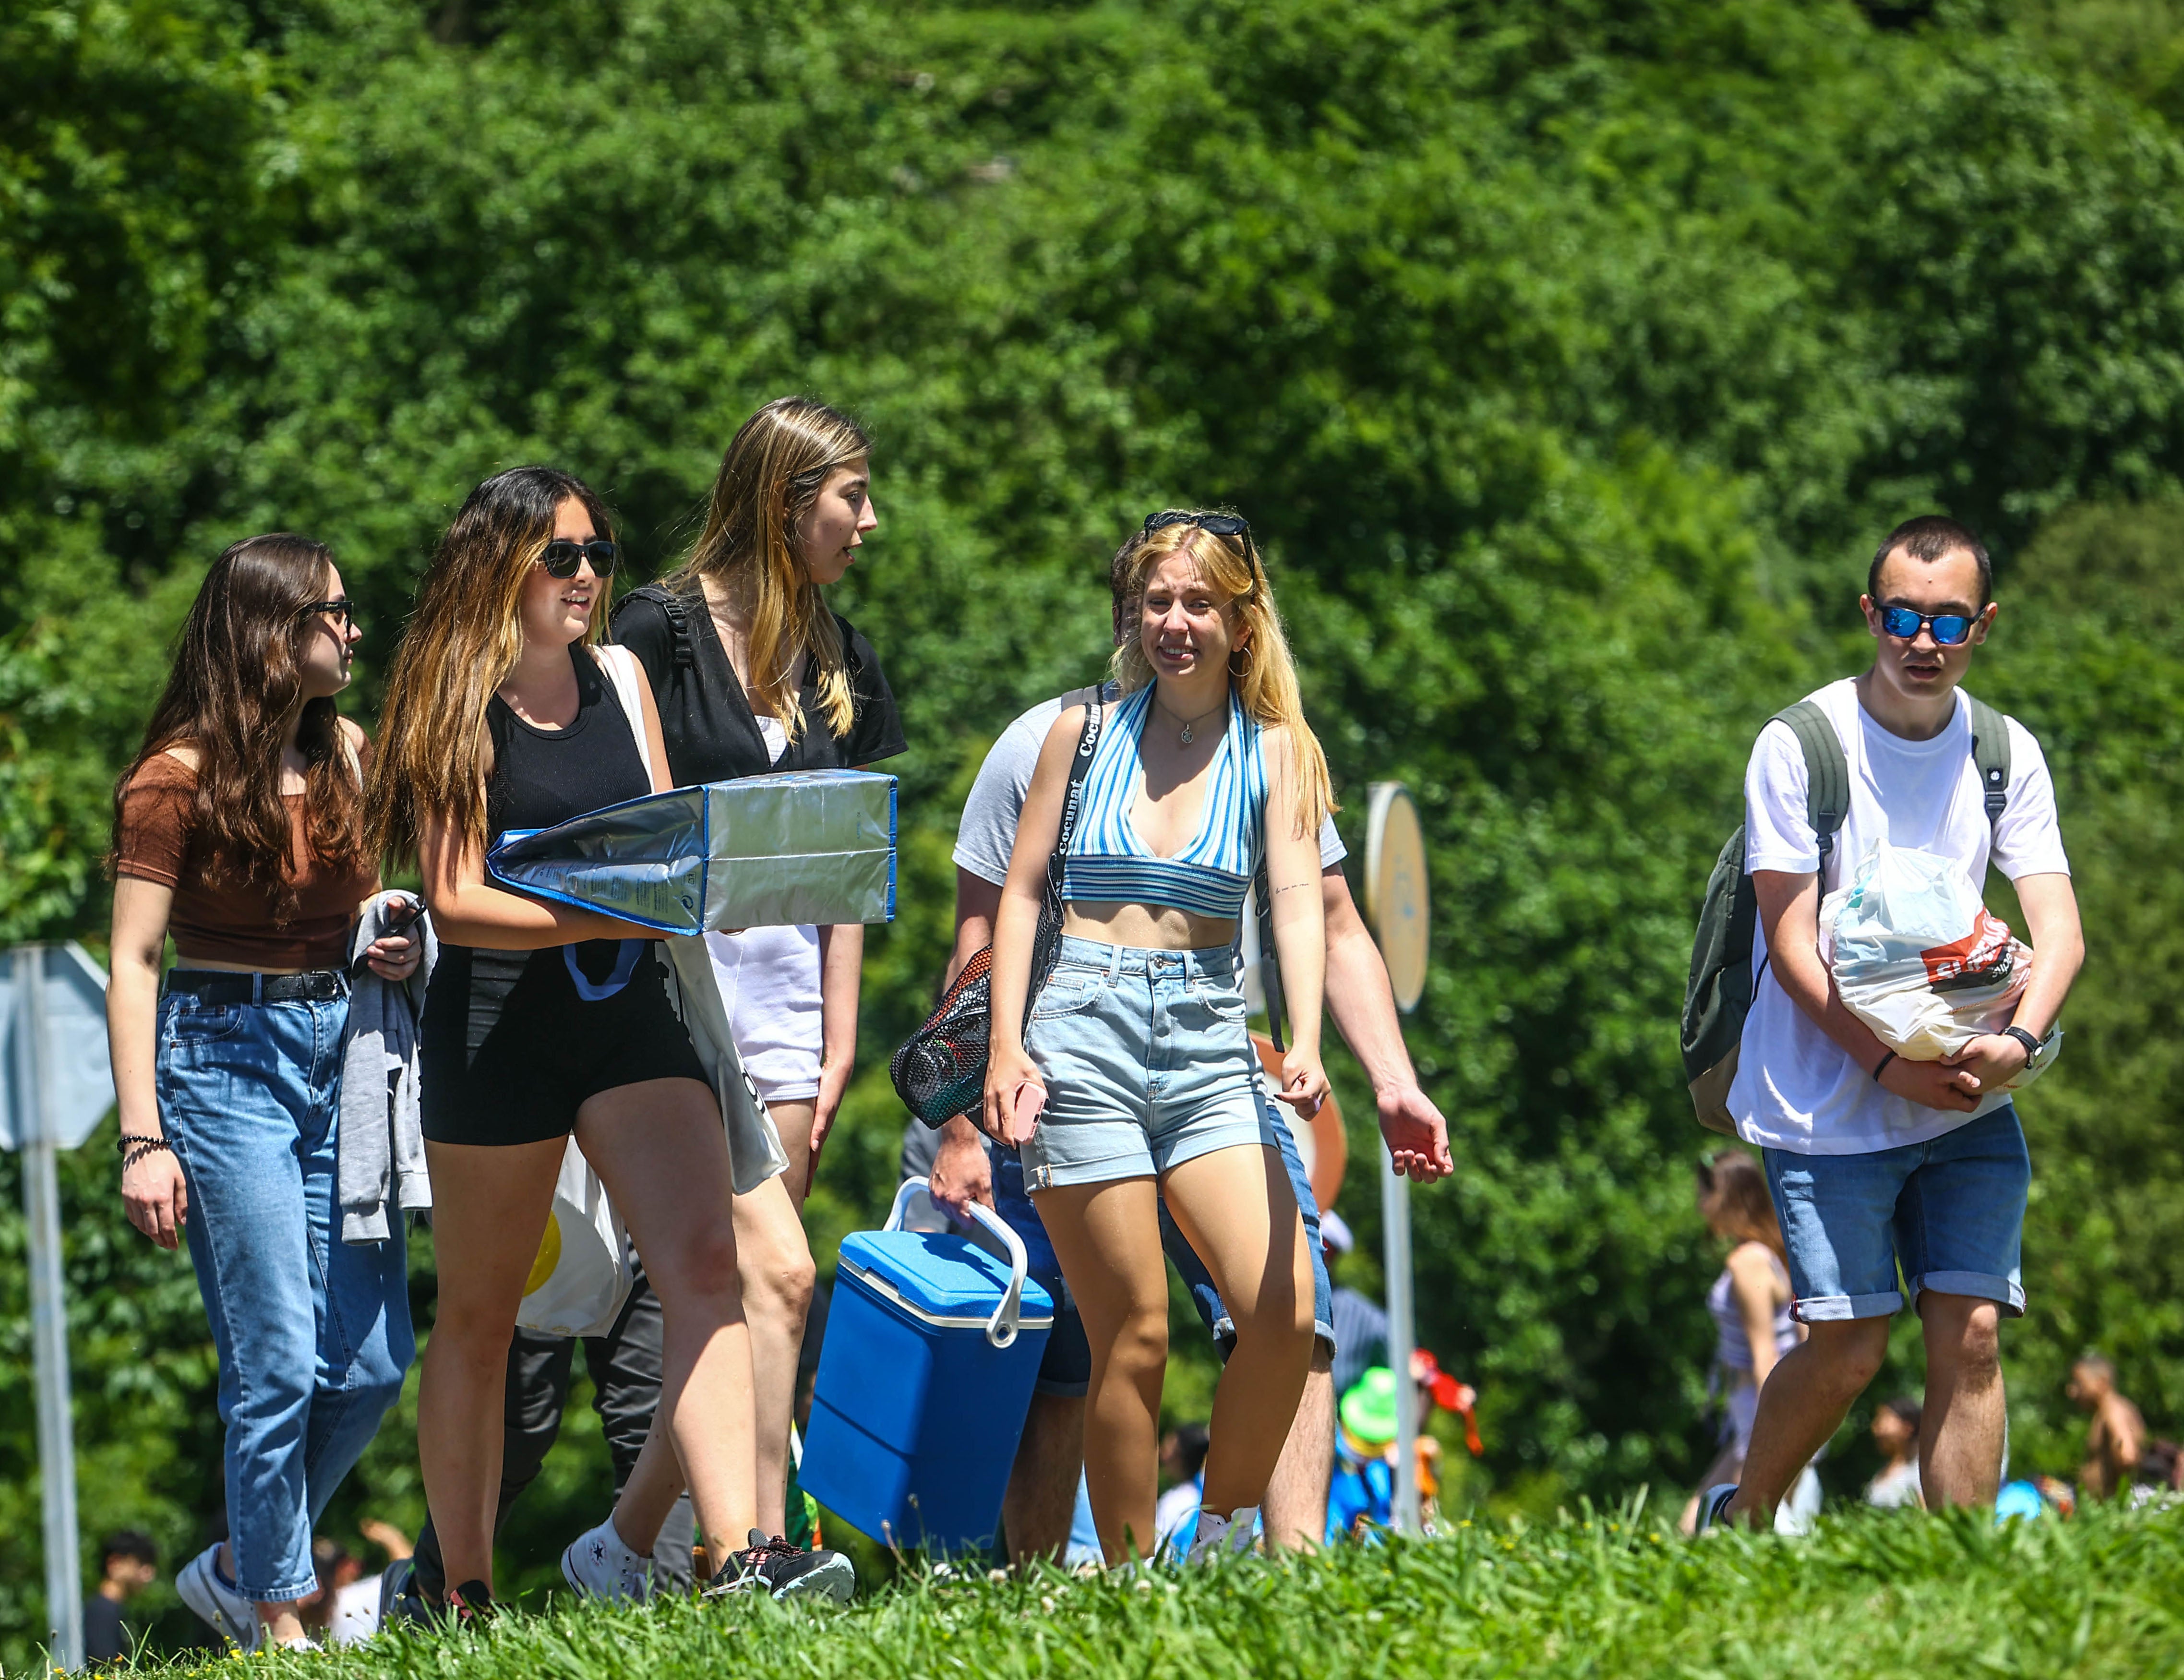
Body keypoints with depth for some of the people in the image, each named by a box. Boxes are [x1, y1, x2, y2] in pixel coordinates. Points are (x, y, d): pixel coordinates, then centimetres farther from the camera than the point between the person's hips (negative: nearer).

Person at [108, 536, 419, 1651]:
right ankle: (278, 1621, 4)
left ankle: (238, 1567, 20)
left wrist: (400, 950, 2)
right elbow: (132, 964, -8)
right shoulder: (179, 778, -7)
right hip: (225, 1058, -6)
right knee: (278, 1363, -7)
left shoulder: (349, 757, 11)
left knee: (374, 1359, 2)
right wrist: (143, 1140, -14)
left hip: (341, 1050, 6)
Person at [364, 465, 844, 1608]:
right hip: (498, 1027, -4)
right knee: (479, 1316, 7)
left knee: (704, 1264, -16)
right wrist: (610, 916, -24)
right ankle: (464, 1594, 18)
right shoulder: (455, 709, -4)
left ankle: (735, 1554, -25)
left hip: (630, 1012, 4)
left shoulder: (620, 679, 11)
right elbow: (455, 902, -12)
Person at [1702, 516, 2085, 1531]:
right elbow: (1793, 943, -10)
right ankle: (1739, 1520, 20)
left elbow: (2058, 926, -2)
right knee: (1849, 1350, -5)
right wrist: (1888, 1063, -21)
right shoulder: (1801, 746, -7)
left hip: (1968, 1105, 4)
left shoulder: (2006, 754, 5)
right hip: (1829, 1099, -4)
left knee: (1972, 1333, -5)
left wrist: (2018, 1040, -22)